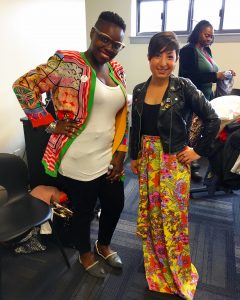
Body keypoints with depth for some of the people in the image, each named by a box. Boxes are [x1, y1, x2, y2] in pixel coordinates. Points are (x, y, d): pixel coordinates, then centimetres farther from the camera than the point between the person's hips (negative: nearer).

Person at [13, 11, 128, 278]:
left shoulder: (116, 69, 9)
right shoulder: (68, 63, -12)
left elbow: (123, 114, 10)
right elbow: (24, 86, -13)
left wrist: (119, 153, 4)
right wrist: (51, 125, -15)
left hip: (109, 159, 7)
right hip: (78, 162, -6)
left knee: (115, 204, 20)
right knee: (83, 211, 13)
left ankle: (103, 246, 51)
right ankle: (86, 254, 45)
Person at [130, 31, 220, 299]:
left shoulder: (184, 87, -11)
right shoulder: (139, 91, 2)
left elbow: (213, 120, -7)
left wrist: (198, 151, -8)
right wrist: (133, 157, 11)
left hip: (174, 160, -4)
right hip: (147, 159, 5)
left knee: (173, 216, 7)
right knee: (150, 212, 16)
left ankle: (178, 272, 34)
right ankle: (156, 264, 42)